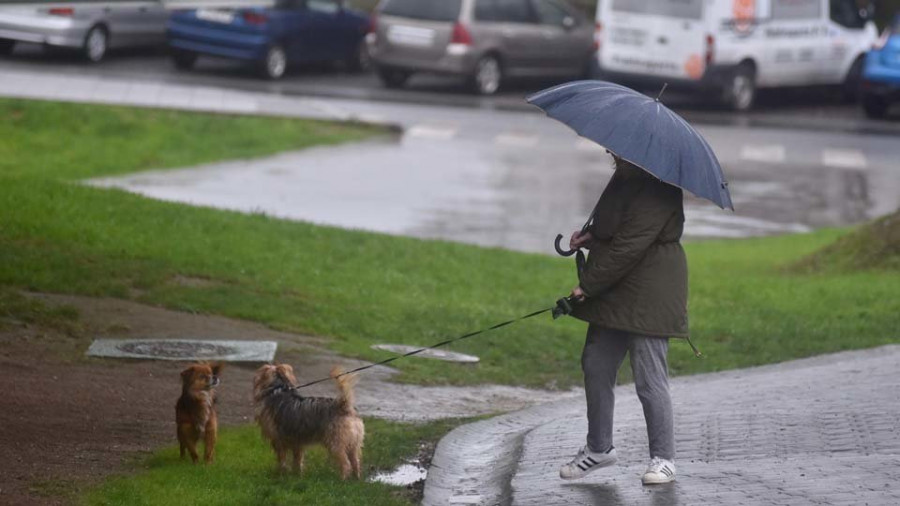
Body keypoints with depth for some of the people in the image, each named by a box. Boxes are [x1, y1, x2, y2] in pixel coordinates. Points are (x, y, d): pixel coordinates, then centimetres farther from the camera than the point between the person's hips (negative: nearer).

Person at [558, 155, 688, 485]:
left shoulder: (657, 191, -20)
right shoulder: (625, 178, 10)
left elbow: (628, 247, -24)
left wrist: (588, 285, -19)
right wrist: (591, 235, 4)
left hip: (649, 297, -10)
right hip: (613, 296, 10)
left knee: (649, 379, -6)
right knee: (596, 368, 12)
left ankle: (663, 459, 4)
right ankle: (599, 448, 25)